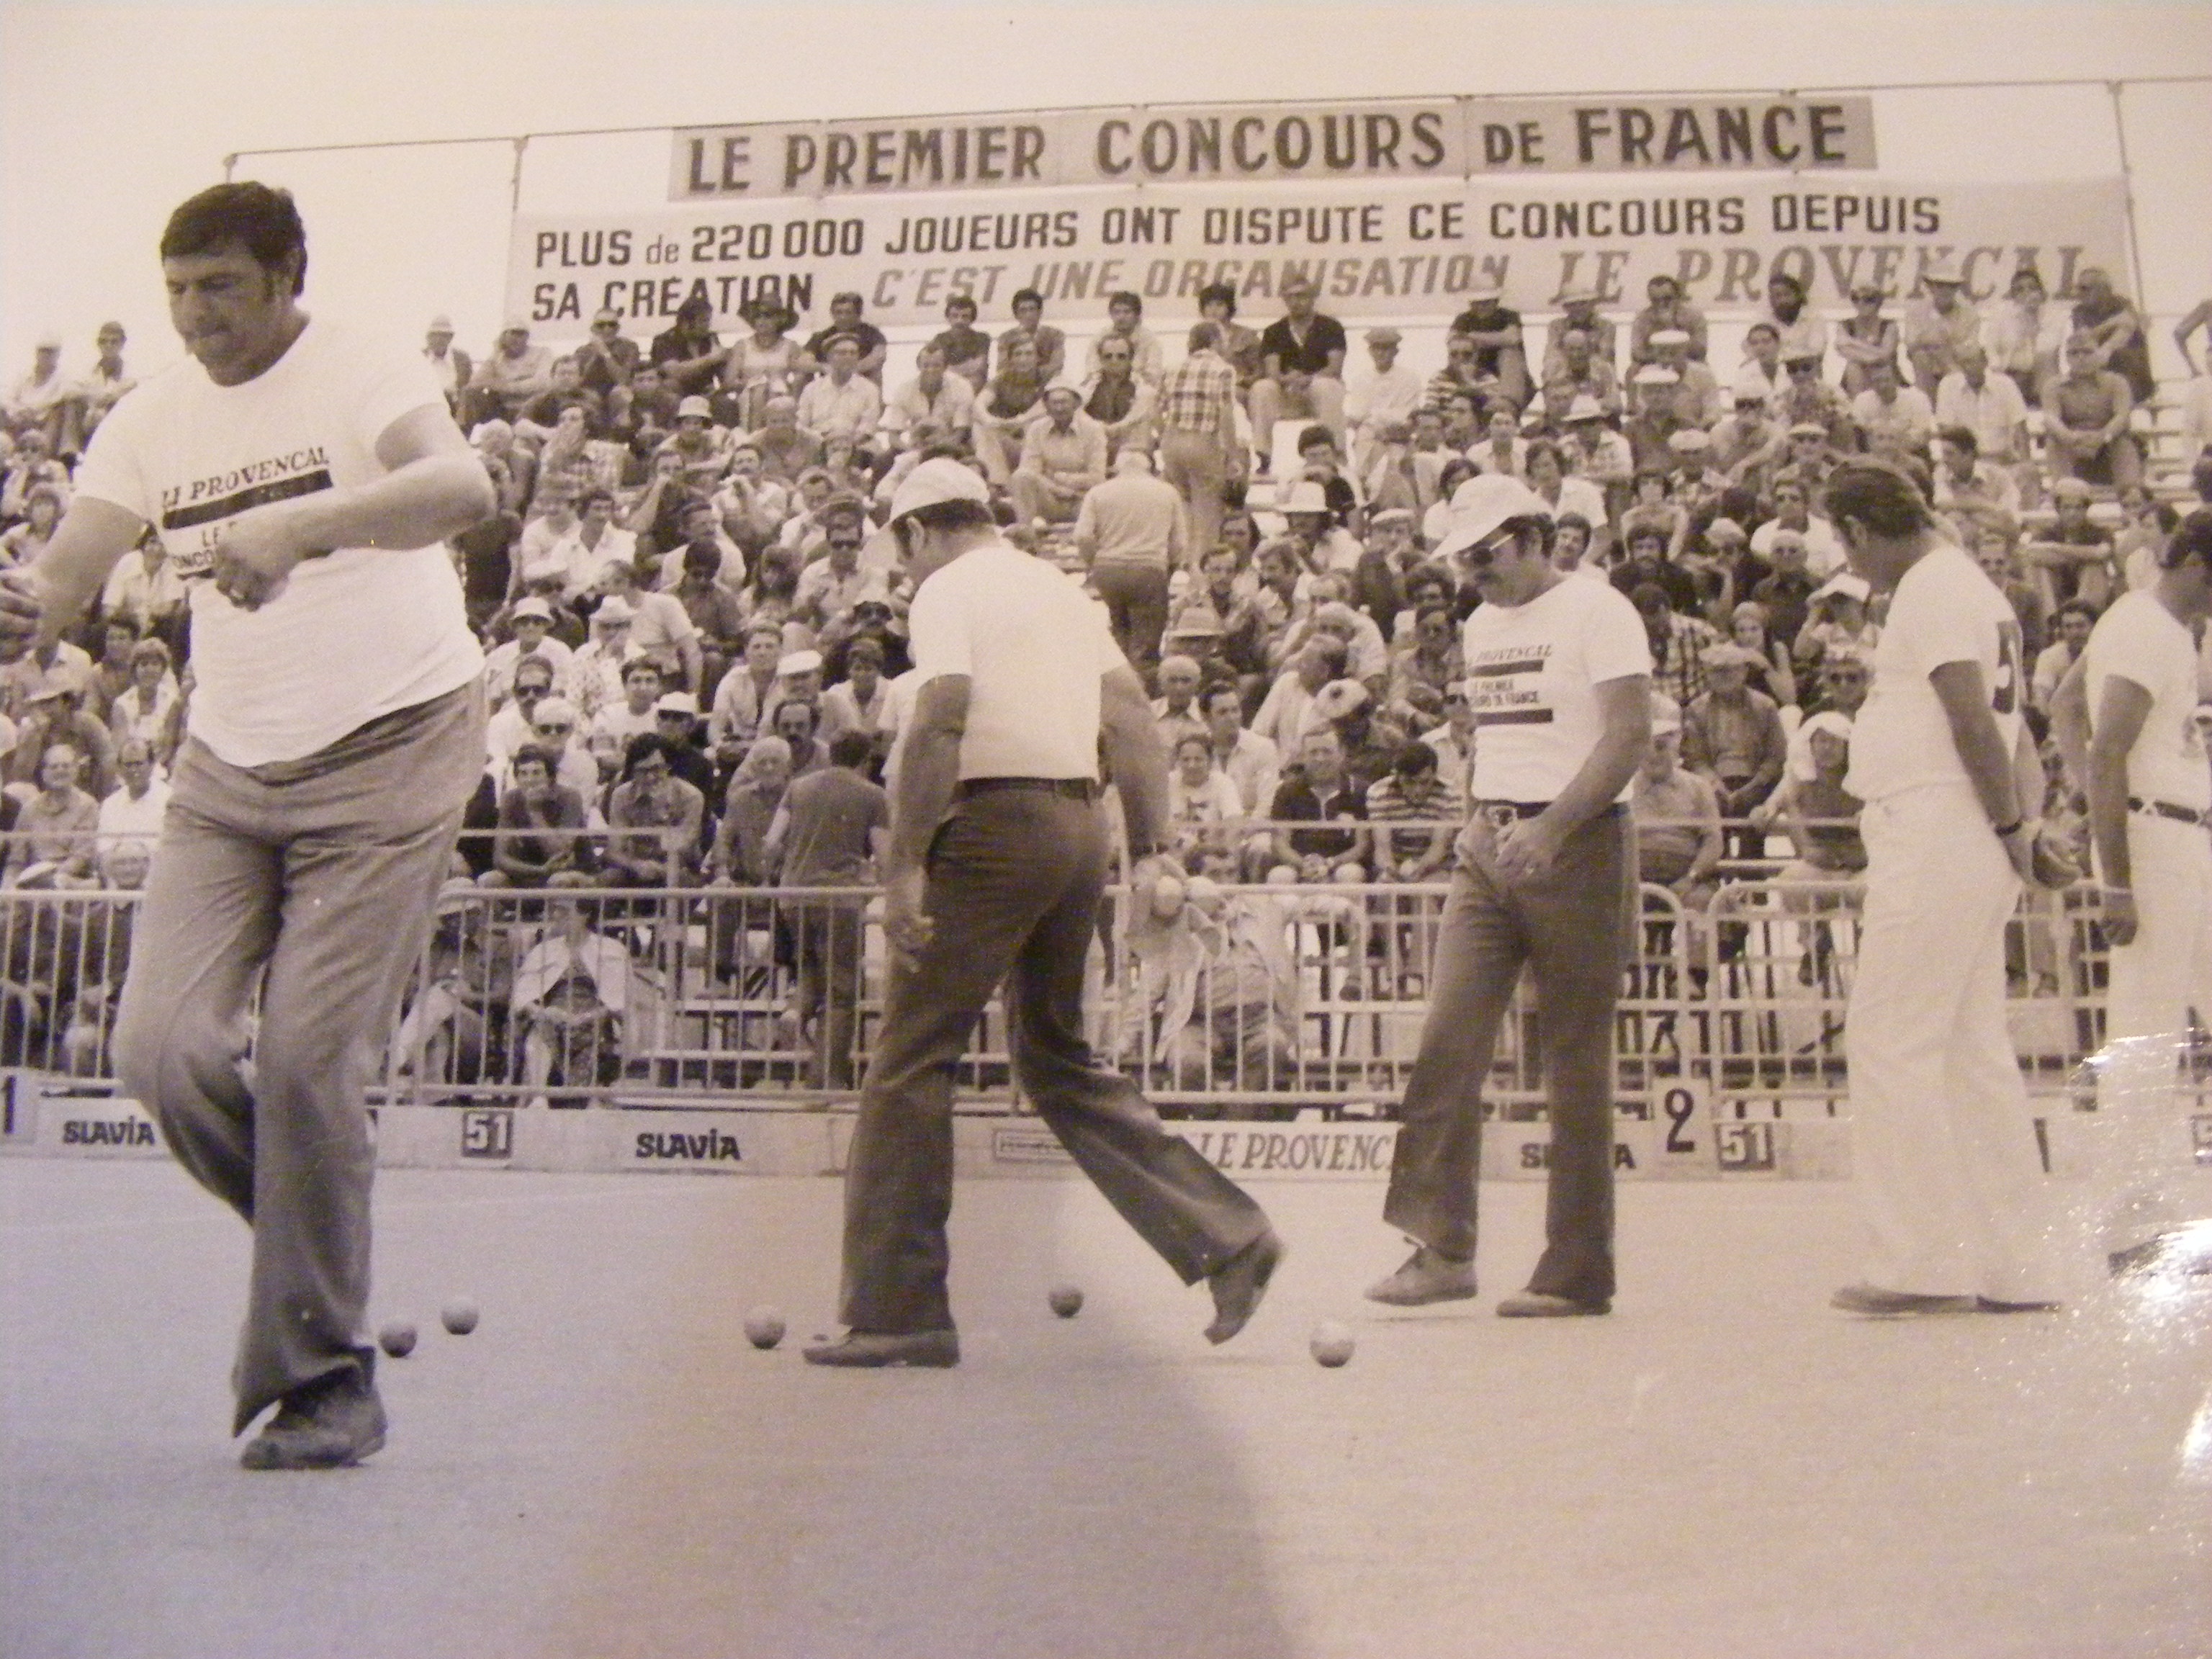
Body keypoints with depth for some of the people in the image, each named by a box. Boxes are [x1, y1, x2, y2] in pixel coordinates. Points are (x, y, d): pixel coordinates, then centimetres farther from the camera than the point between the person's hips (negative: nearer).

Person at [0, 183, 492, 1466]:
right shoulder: (155, 419, 10)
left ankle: (324, 1383, 6)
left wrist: (298, 525, -42)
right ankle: (321, 1244, 22)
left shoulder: (366, 377, -7)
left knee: (308, 1066, -10)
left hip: (387, 759, -5)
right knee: (163, 1049, -6)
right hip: (227, 773, 6)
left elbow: (464, 487, -28)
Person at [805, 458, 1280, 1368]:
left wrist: (905, 861, -21)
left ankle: (896, 1312, 4)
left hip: (994, 824, -8)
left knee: (910, 1061, 0)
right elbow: (1133, 724, 15)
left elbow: (941, 718, -19)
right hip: (1080, 824, 8)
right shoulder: (1064, 590, 21)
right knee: (1057, 1058, 17)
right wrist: (1151, 849, 13)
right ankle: (1227, 1236, 12)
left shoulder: (948, 590, -1)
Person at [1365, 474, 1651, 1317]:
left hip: (1578, 845, -7)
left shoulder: (1598, 611, -5)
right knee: (1447, 1042, -4)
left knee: (1577, 1065, -1)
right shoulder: (1481, 626, 19)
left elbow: (1630, 733, -14)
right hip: (1489, 845, 7)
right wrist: (1484, 821, 12)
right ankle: (1442, 1248, 1)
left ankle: (1578, 1273, 7)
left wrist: (1552, 828, -23)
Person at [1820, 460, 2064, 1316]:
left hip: (1932, 832, -10)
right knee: (1974, 1050, 11)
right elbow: (1996, 719, 18)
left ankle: (1921, 1262, -4)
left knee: (1890, 1042, -7)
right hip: (1970, 846, 10)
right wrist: (2020, 826, 10)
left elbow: (1972, 719, -18)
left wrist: (2009, 826, -10)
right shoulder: (1974, 585, 22)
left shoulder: (1930, 588, -9)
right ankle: (2011, 1267, 16)